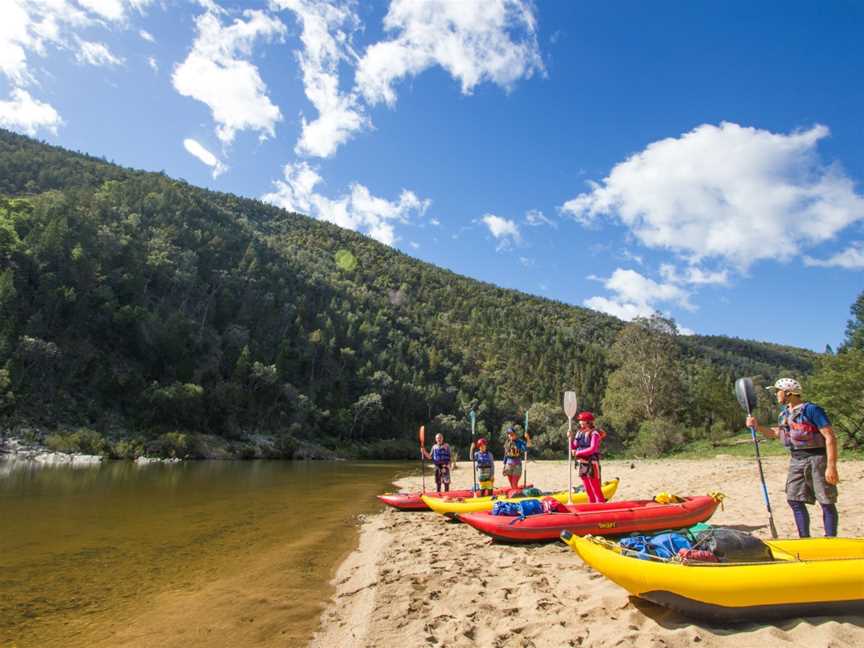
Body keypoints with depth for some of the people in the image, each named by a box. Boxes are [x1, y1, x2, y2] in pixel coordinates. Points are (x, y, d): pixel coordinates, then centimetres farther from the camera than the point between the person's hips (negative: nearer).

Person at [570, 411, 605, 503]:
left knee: (596, 490, -5)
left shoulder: (594, 433, -10)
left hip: (591, 464, -7)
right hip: (581, 464, 7)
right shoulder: (579, 432, 11)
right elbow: (573, 448, 11)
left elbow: (592, 449, -22)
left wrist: (578, 452, -19)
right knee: (588, 491, 14)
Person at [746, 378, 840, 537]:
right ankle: (805, 540, 19)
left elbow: (830, 437, -18)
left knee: (826, 503, 2)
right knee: (794, 500, 8)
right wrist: (757, 426, 8)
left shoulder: (811, 410, -15)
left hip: (816, 459, -8)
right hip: (796, 461, 8)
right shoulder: (784, 413, 10)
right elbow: (777, 433, 25)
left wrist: (831, 466, -23)